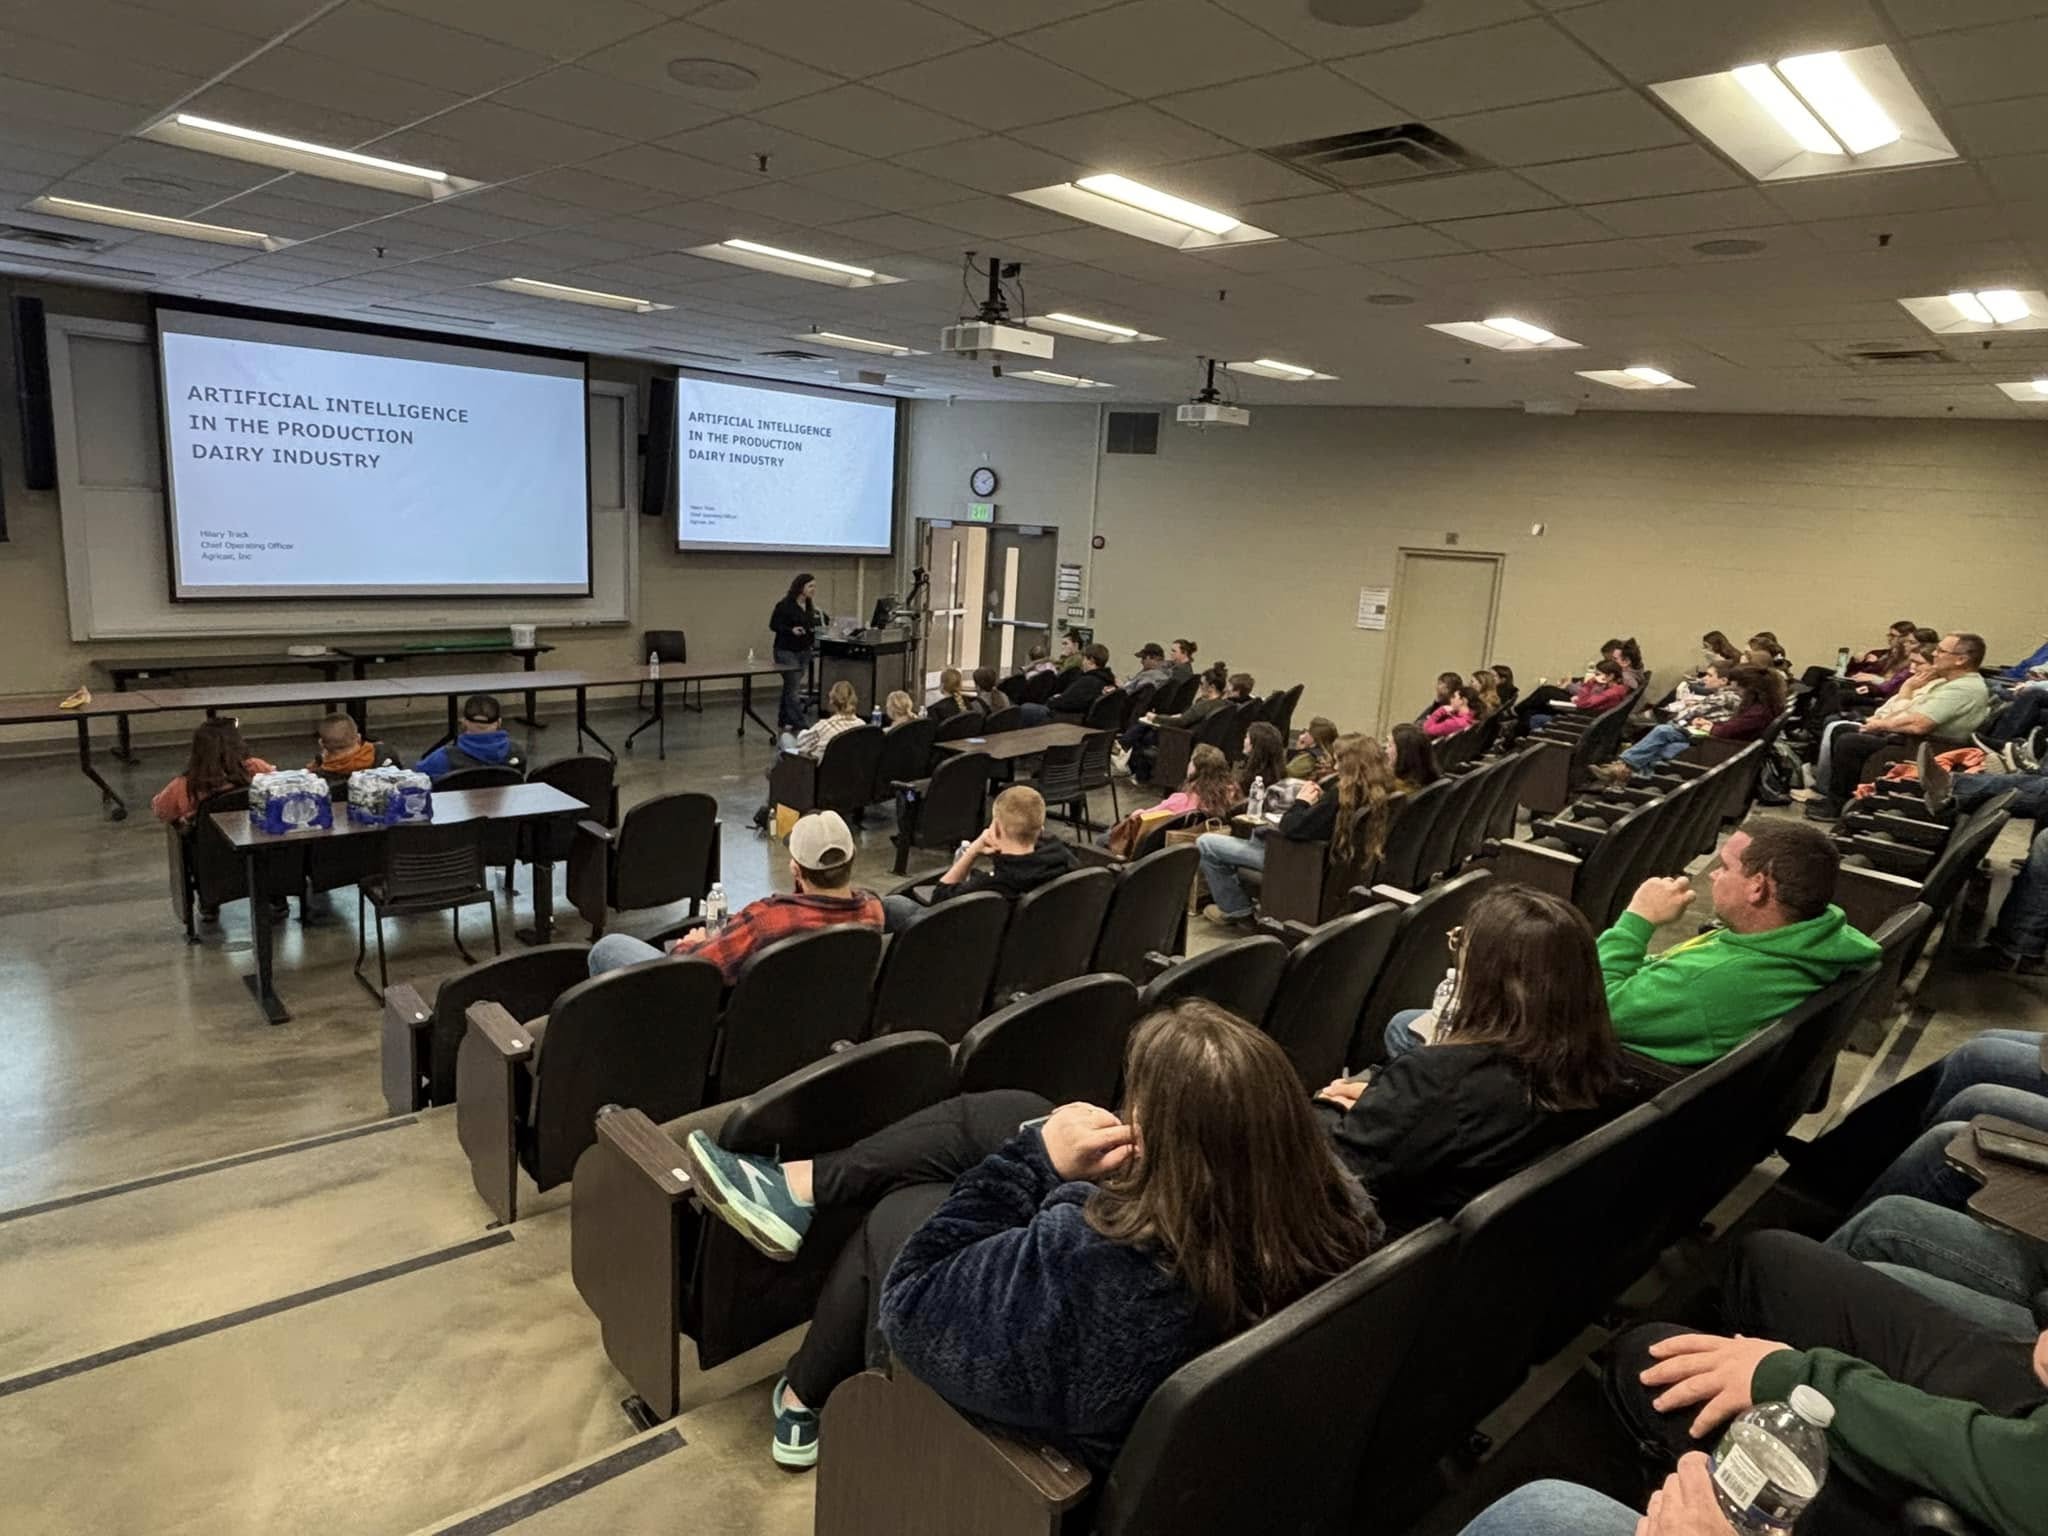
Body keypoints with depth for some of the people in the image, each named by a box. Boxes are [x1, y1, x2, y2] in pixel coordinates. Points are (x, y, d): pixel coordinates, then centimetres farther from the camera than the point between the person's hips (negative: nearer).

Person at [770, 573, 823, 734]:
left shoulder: (809, 606, 8)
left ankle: (783, 721, 23)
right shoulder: (785, 605, -13)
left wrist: (818, 619, -2)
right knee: (793, 688, -7)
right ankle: (799, 725, -6)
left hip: (804, 651, 7)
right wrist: (791, 630, -25)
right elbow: (773, 624, -11)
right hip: (786, 651, -7)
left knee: (790, 687, 14)